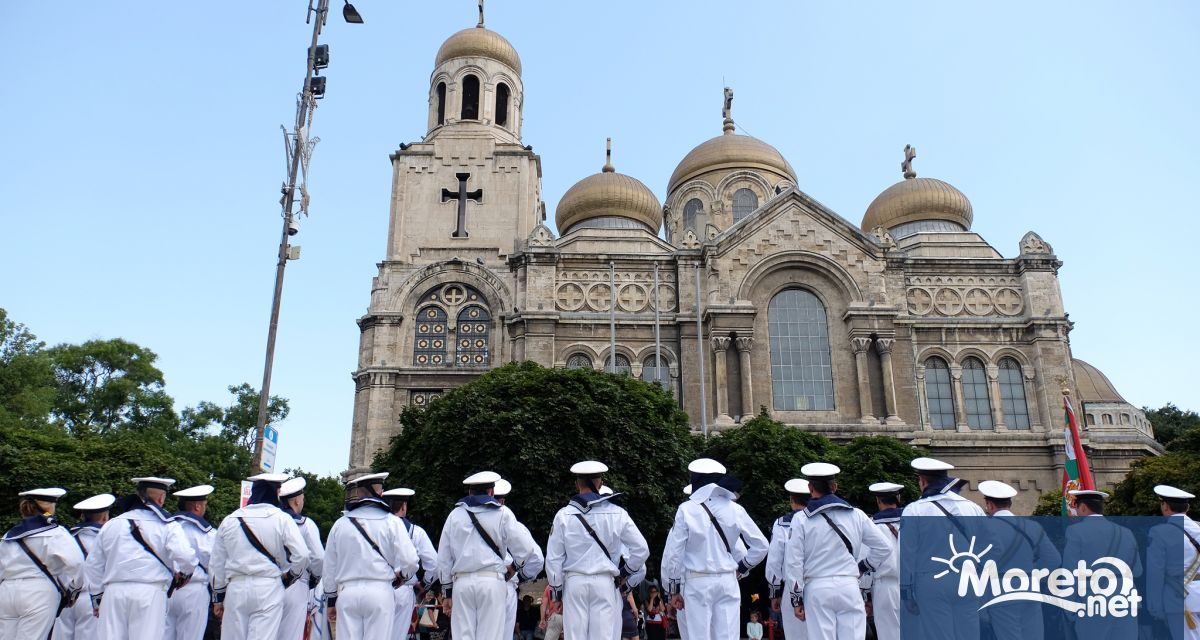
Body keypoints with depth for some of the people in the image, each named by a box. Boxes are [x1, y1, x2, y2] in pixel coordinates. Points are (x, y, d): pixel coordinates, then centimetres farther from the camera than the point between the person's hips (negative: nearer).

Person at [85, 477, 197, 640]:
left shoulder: (111, 525, 15)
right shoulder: (167, 526, -1)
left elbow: (92, 565, 21)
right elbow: (186, 556, -16)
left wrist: (97, 597, 31)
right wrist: (182, 575, 6)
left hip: (113, 591, 4)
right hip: (149, 592, -4)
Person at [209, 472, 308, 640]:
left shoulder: (229, 520, 8)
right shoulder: (282, 519, -4)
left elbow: (217, 564, 13)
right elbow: (302, 555, -10)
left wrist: (218, 598, 22)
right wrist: (289, 576, 9)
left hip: (236, 588, 4)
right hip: (269, 588, -3)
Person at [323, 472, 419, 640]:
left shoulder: (340, 524, 7)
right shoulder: (391, 522, -3)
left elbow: (329, 566, 13)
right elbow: (409, 560, -8)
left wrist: (331, 600, 23)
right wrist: (402, 577, 14)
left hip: (347, 591, 3)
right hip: (380, 590, -3)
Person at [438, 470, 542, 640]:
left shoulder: (455, 514, 12)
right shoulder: (502, 513, 4)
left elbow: (443, 558, 14)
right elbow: (526, 548, 0)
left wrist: (447, 592, 19)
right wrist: (515, 566, 19)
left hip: (461, 581, 2)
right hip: (492, 580, -2)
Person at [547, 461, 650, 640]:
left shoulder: (564, 515, -3)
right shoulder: (617, 514, -2)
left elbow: (553, 558, 0)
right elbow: (641, 549, 1)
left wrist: (556, 590, 11)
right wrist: (624, 573, 15)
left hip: (574, 582, 0)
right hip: (605, 583, 0)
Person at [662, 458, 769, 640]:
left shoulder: (687, 510, -7)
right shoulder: (735, 509, 0)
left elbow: (673, 552, -5)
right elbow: (761, 545, 6)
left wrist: (674, 590, 4)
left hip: (697, 583, -2)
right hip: (727, 582, 2)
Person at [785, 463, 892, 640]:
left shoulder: (801, 519, -1)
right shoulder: (856, 515, 7)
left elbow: (794, 562, -3)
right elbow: (884, 547, 12)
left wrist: (797, 599, 3)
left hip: (817, 589, -2)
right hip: (849, 586, 2)